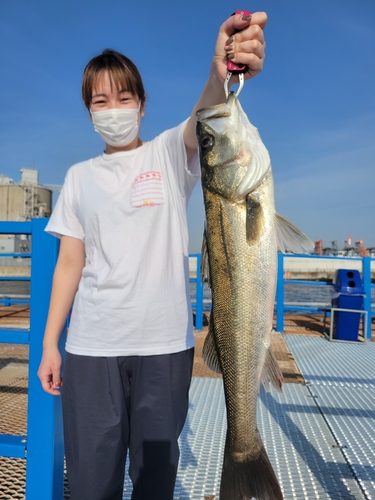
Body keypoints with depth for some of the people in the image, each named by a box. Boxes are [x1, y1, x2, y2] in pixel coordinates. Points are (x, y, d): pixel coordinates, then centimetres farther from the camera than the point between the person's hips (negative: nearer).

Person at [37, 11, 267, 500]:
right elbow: (70, 263, 8)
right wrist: (49, 344, 5)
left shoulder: (168, 154, 3)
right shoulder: (79, 176, 10)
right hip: (91, 347, 2)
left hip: (164, 342, -1)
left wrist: (221, 77, -42)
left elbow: (201, 122, -20)